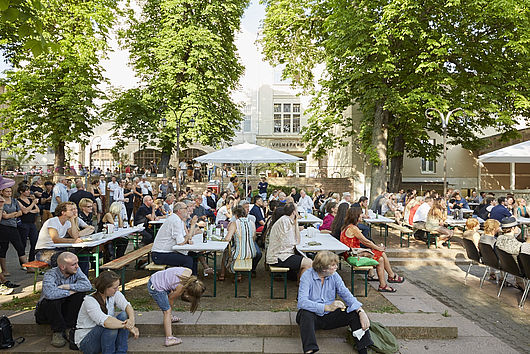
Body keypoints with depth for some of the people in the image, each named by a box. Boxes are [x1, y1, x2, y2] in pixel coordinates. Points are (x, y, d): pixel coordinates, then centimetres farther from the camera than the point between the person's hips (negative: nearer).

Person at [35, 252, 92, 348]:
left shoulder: (76, 272, -10)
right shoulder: (50, 275, -23)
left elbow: (87, 285, -25)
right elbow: (50, 293, -43)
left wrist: (66, 286, -30)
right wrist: (70, 292, -29)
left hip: (65, 310, 4)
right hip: (46, 311, -4)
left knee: (80, 294, -21)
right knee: (53, 300, -34)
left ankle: (68, 328, -11)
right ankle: (57, 332, -15)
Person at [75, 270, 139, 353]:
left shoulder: (114, 294, -7)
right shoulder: (89, 300, -25)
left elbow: (126, 305, -23)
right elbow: (105, 321, -39)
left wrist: (132, 320, -44)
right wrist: (128, 326, -42)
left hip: (109, 334, 6)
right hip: (85, 341, -5)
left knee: (124, 315, -21)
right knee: (110, 327, -34)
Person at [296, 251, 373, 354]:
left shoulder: (334, 275, -1)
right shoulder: (307, 276, -17)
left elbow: (346, 294, -9)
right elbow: (302, 302, -29)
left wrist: (361, 311, -27)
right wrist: (327, 307, -41)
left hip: (329, 316, 4)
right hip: (313, 316, -4)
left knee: (355, 313, -15)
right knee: (306, 313, -37)